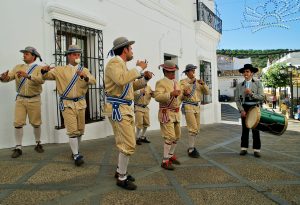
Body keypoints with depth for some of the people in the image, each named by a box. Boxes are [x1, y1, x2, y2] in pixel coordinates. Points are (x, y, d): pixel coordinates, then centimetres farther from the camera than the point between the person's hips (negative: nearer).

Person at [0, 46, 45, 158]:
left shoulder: (39, 68, -3)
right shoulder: (18, 67, 10)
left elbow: (41, 80, -23)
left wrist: (27, 76, -35)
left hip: (34, 100, -3)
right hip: (20, 99, 3)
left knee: (36, 123, 7)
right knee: (18, 123, -1)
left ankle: (38, 144, 26)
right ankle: (18, 148, 8)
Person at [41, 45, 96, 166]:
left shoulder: (84, 70, 7)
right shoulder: (60, 70, 5)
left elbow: (93, 81, -9)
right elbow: (46, 76, 5)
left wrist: (85, 76, -30)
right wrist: (44, 70, -18)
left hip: (80, 103, 3)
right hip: (67, 104, -3)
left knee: (80, 130, 12)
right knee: (72, 131, -9)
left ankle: (75, 150, 32)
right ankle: (76, 155, -1)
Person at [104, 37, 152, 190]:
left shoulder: (122, 65, 19)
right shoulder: (114, 63, -12)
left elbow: (132, 86, 24)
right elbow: (122, 80, -32)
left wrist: (145, 78, 8)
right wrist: (138, 68, -20)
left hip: (125, 108, 10)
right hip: (118, 109, -10)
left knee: (126, 142, 16)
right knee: (129, 144, -8)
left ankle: (120, 171, 29)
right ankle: (122, 178, 6)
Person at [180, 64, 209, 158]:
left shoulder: (198, 82, 14)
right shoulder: (183, 82, -2)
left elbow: (207, 92, 9)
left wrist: (203, 84, -8)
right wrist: (190, 82, -18)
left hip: (197, 106, 7)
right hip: (188, 106, -7)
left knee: (197, 128, 10)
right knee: (193, 128, -12)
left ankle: (191, 146, 26)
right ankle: (191, 150, -1)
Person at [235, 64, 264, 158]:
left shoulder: (257, 83, 1)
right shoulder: (240, 85, 5)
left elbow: (261, 97, -7)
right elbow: (237, 100, 3)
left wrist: (251, 93, -20)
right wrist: (241, 110, -7)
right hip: (244, 108, 2)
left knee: (255, 129, 2)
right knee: (244, 129, 6)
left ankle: (256, 150, 11)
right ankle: (244, 148, 14)